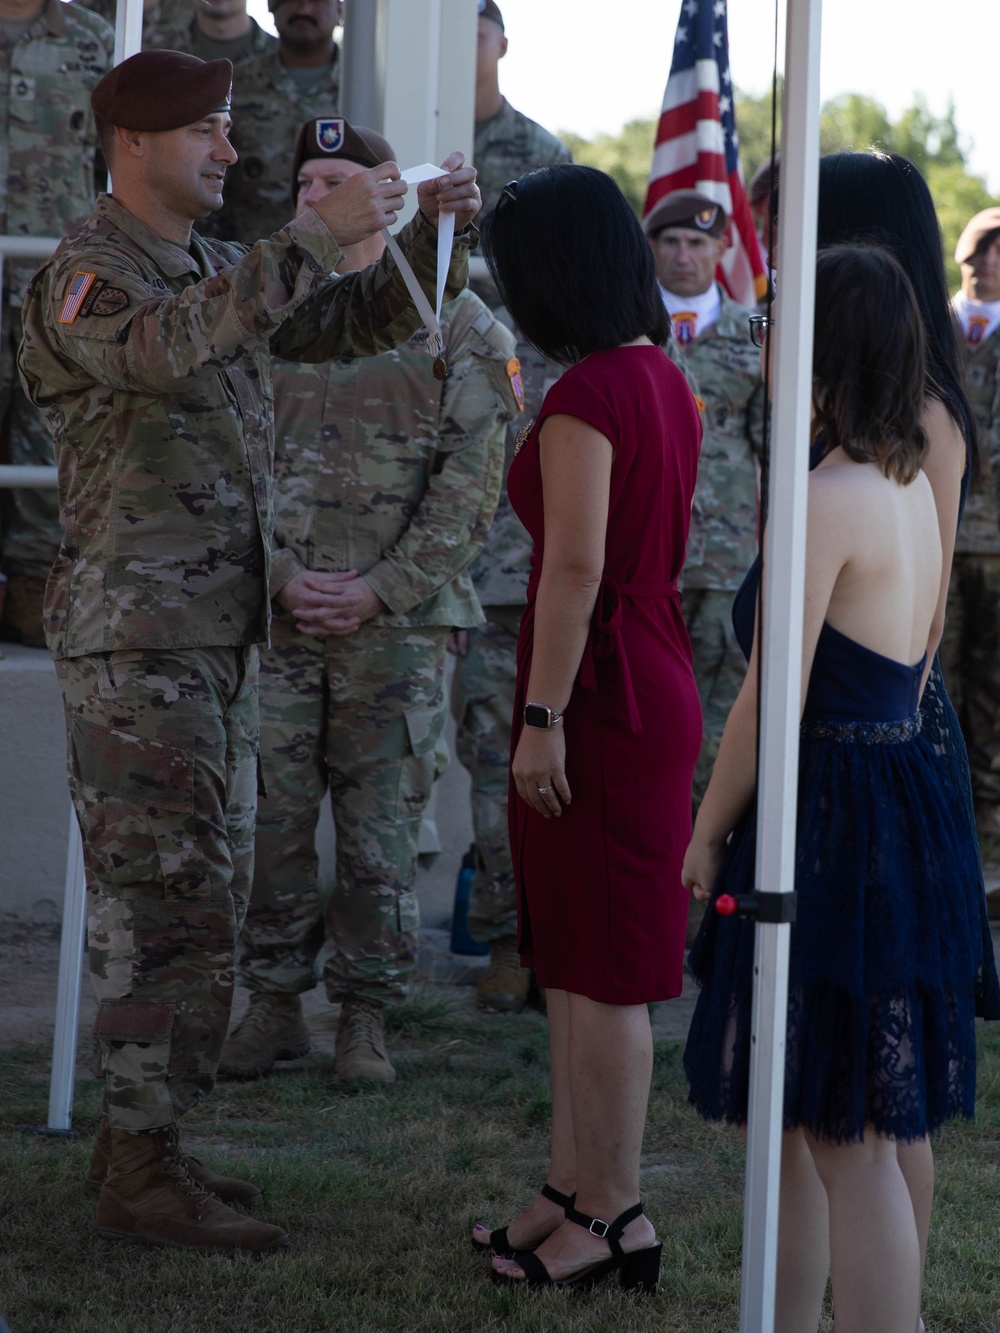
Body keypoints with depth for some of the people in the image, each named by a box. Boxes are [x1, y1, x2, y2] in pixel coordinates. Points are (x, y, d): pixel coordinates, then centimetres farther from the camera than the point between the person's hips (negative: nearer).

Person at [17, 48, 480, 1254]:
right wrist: (316, 235, -36)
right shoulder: (84, 278, -11)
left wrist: (433, 231, 3)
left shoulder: (220, 271, 17)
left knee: (201, 894, 11)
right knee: (166, 895, -10)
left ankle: (141, 1137, 19)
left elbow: (364, 321, 21)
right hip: (134, 634, -9)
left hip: (220, 635, 9)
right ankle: (142, 1175, -7)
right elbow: (167, 345, -33)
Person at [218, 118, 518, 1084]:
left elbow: (469, 482, -2)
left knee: (381, 826, 2)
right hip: (273, 616, 2)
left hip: (399, 618, -2)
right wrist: (281, 573, -7)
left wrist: (382, 588, -10)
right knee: (268, 817, 2)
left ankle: (365, 1016, 12)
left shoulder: (454, 323, 3)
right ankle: (275, 1002, 14)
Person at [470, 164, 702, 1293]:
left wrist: (543, 718, -20)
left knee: (598, 968, -2)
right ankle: (573, 1188, 23)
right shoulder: (664, 379, 11)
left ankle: (614, 1214, 5)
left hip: (598, 691, -10)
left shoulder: (588, 394, -18)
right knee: (574, 960, 16)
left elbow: (575, 565, -22)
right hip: (654, 677, 10)